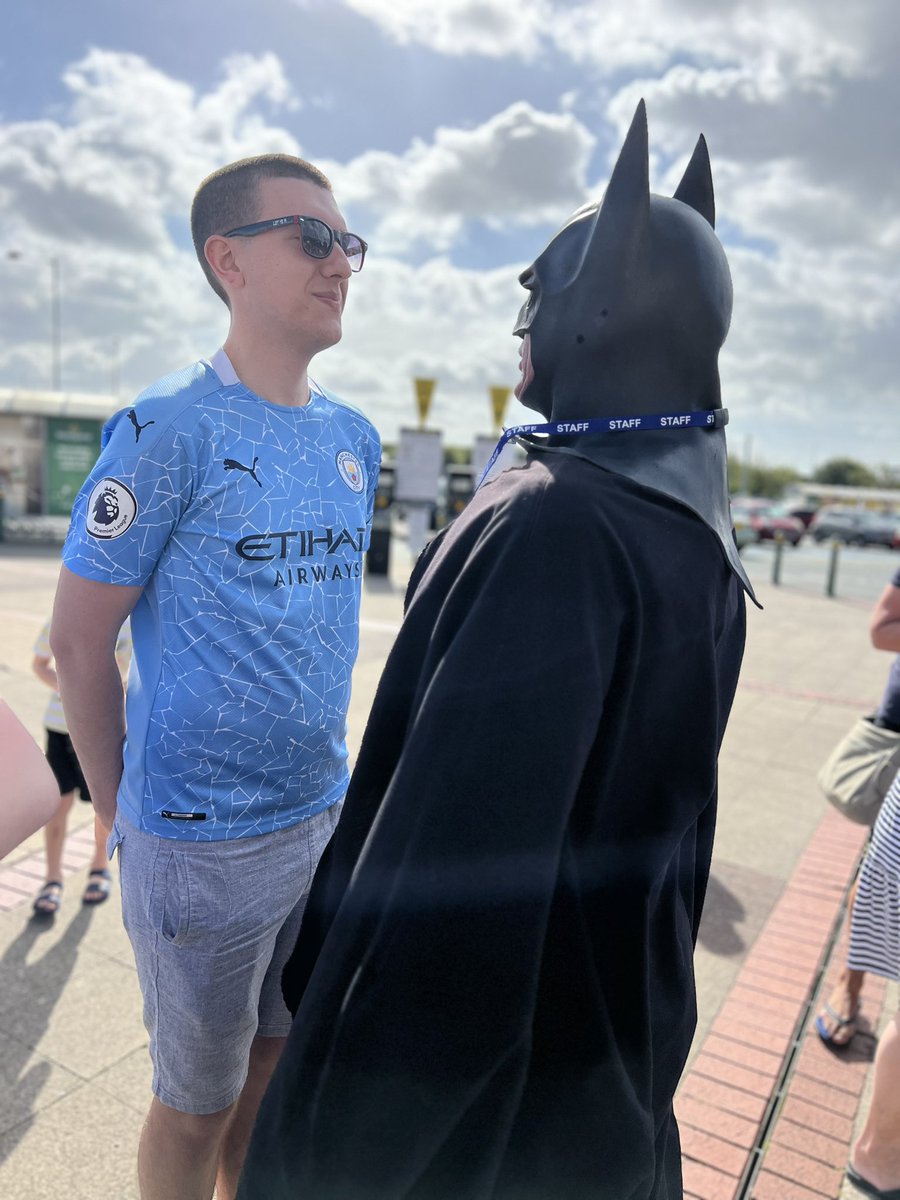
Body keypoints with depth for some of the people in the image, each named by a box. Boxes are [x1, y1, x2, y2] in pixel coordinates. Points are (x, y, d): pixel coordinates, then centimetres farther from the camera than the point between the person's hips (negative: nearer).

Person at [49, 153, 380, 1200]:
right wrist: (120, 813, -3)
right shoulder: (170, 428, -15)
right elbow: (79, 638, -10)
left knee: (276, 1059, 24)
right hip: (203, 839, -6)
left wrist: (326, 774, 14)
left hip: (323, 816, 6)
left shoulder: (354, 436, 5)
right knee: (197, 1101, 15)